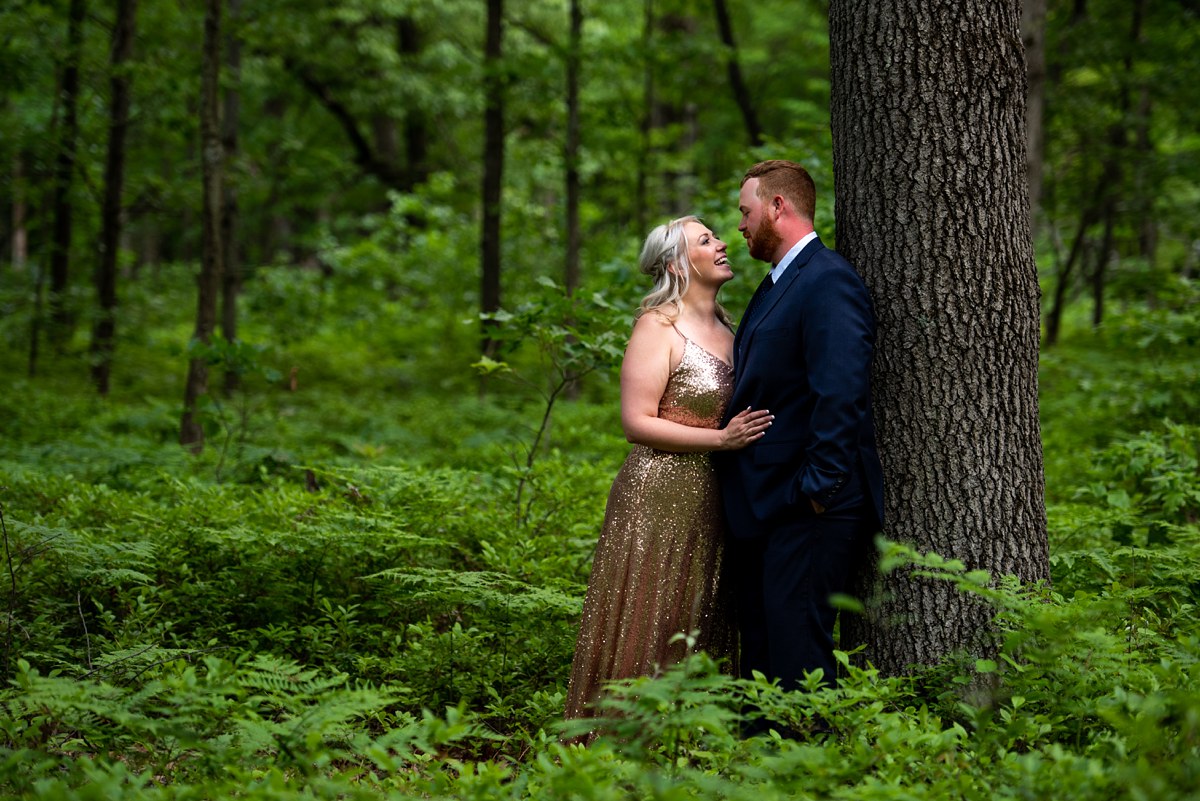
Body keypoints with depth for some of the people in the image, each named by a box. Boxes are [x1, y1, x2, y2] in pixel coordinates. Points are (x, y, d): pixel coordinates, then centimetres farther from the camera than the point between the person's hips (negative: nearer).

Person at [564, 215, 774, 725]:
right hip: (658, 500, -7)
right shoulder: (658, 327, -8)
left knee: (698, 630, 9)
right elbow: (637, 423, -14)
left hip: (710, 505, 7)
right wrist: (721, 439, -19)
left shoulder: (726, 330, 14)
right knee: (647, 630, -5)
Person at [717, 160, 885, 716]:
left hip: (807, 509, -11)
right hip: (763, 504, 11)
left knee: (797, 649, -9)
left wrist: (819, 487, -22)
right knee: (759, 645, 14)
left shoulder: (828, 283, -14)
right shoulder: (777, 284, 19)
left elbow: (841, 395, -22)